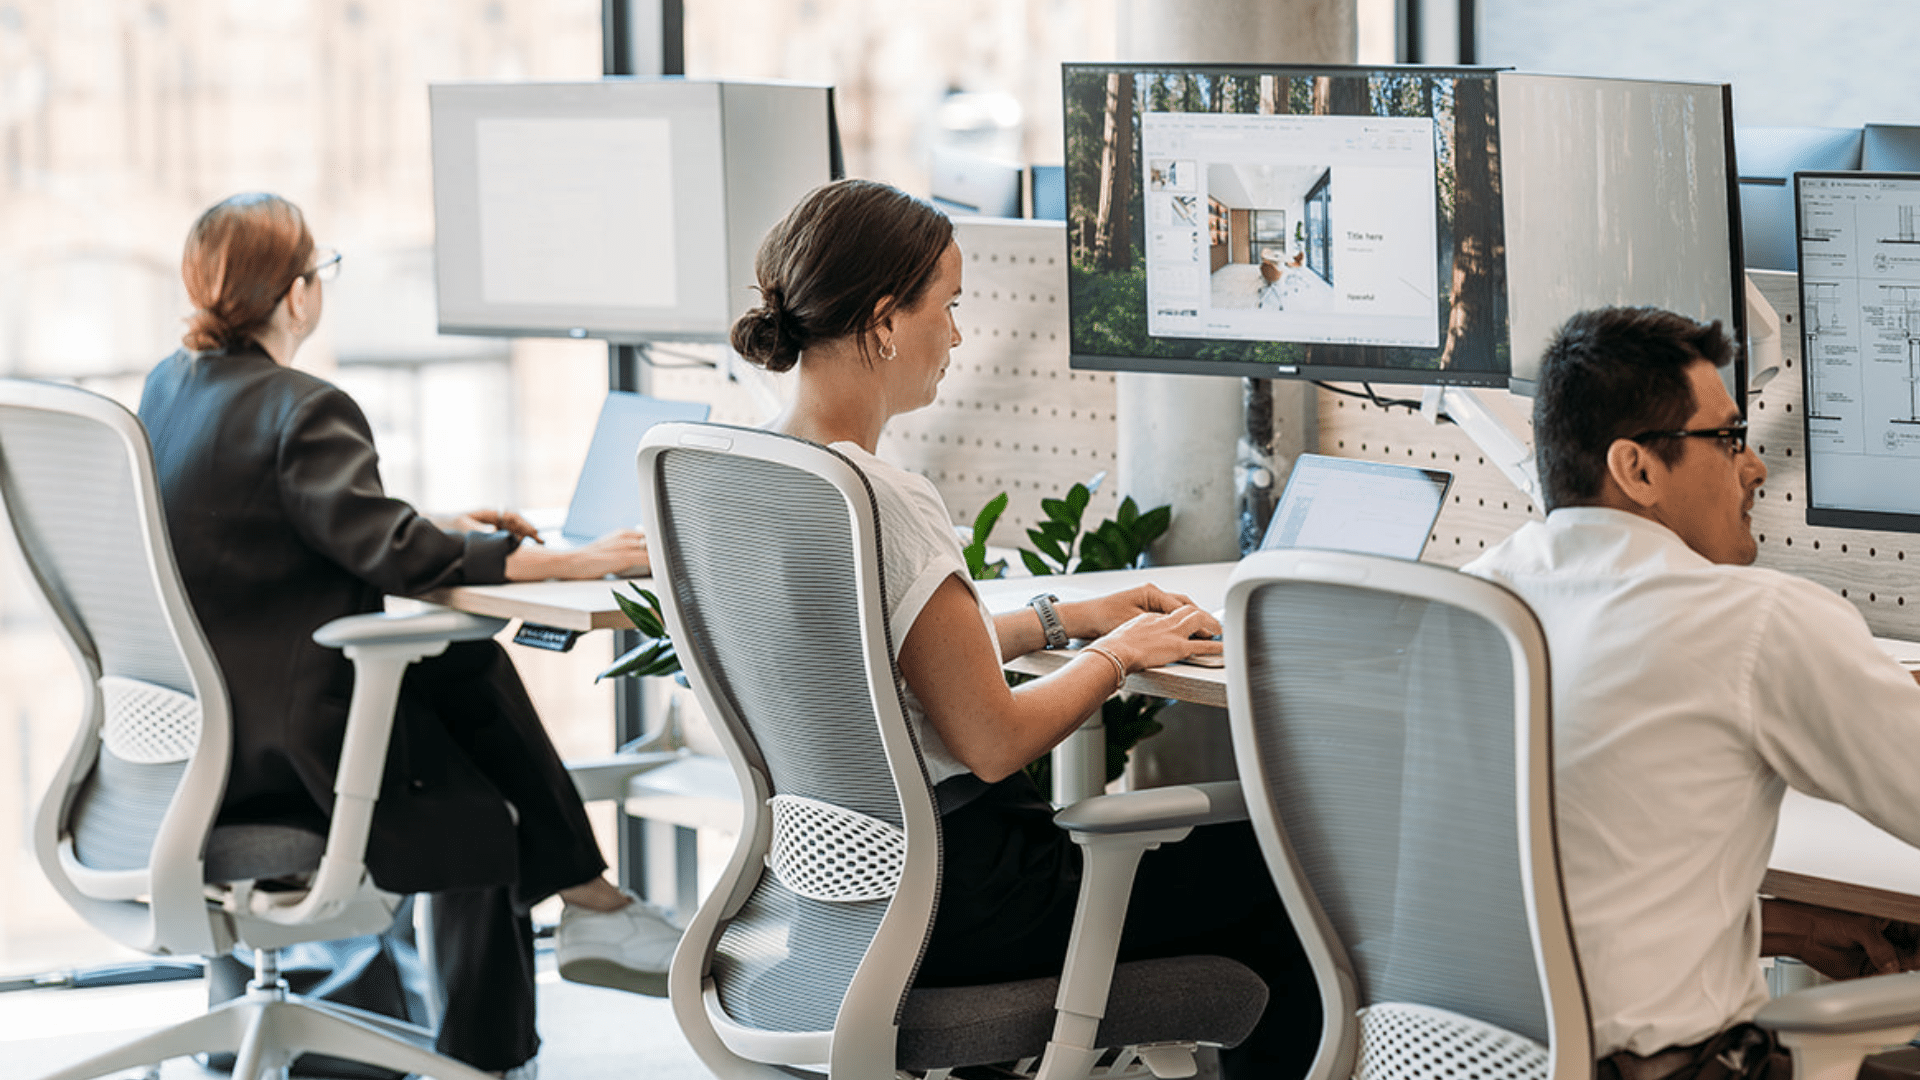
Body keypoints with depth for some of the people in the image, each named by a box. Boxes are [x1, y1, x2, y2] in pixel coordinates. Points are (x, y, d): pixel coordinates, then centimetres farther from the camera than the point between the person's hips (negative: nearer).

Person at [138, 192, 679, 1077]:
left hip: (188, 729, 9)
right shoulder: (299, 411, -18)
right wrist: (562, 563, -22)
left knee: (467, 665, 12)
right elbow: (390, 553, -26)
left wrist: (442, 532, 16)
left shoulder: (169, 386, 9)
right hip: (277, 750, -9)